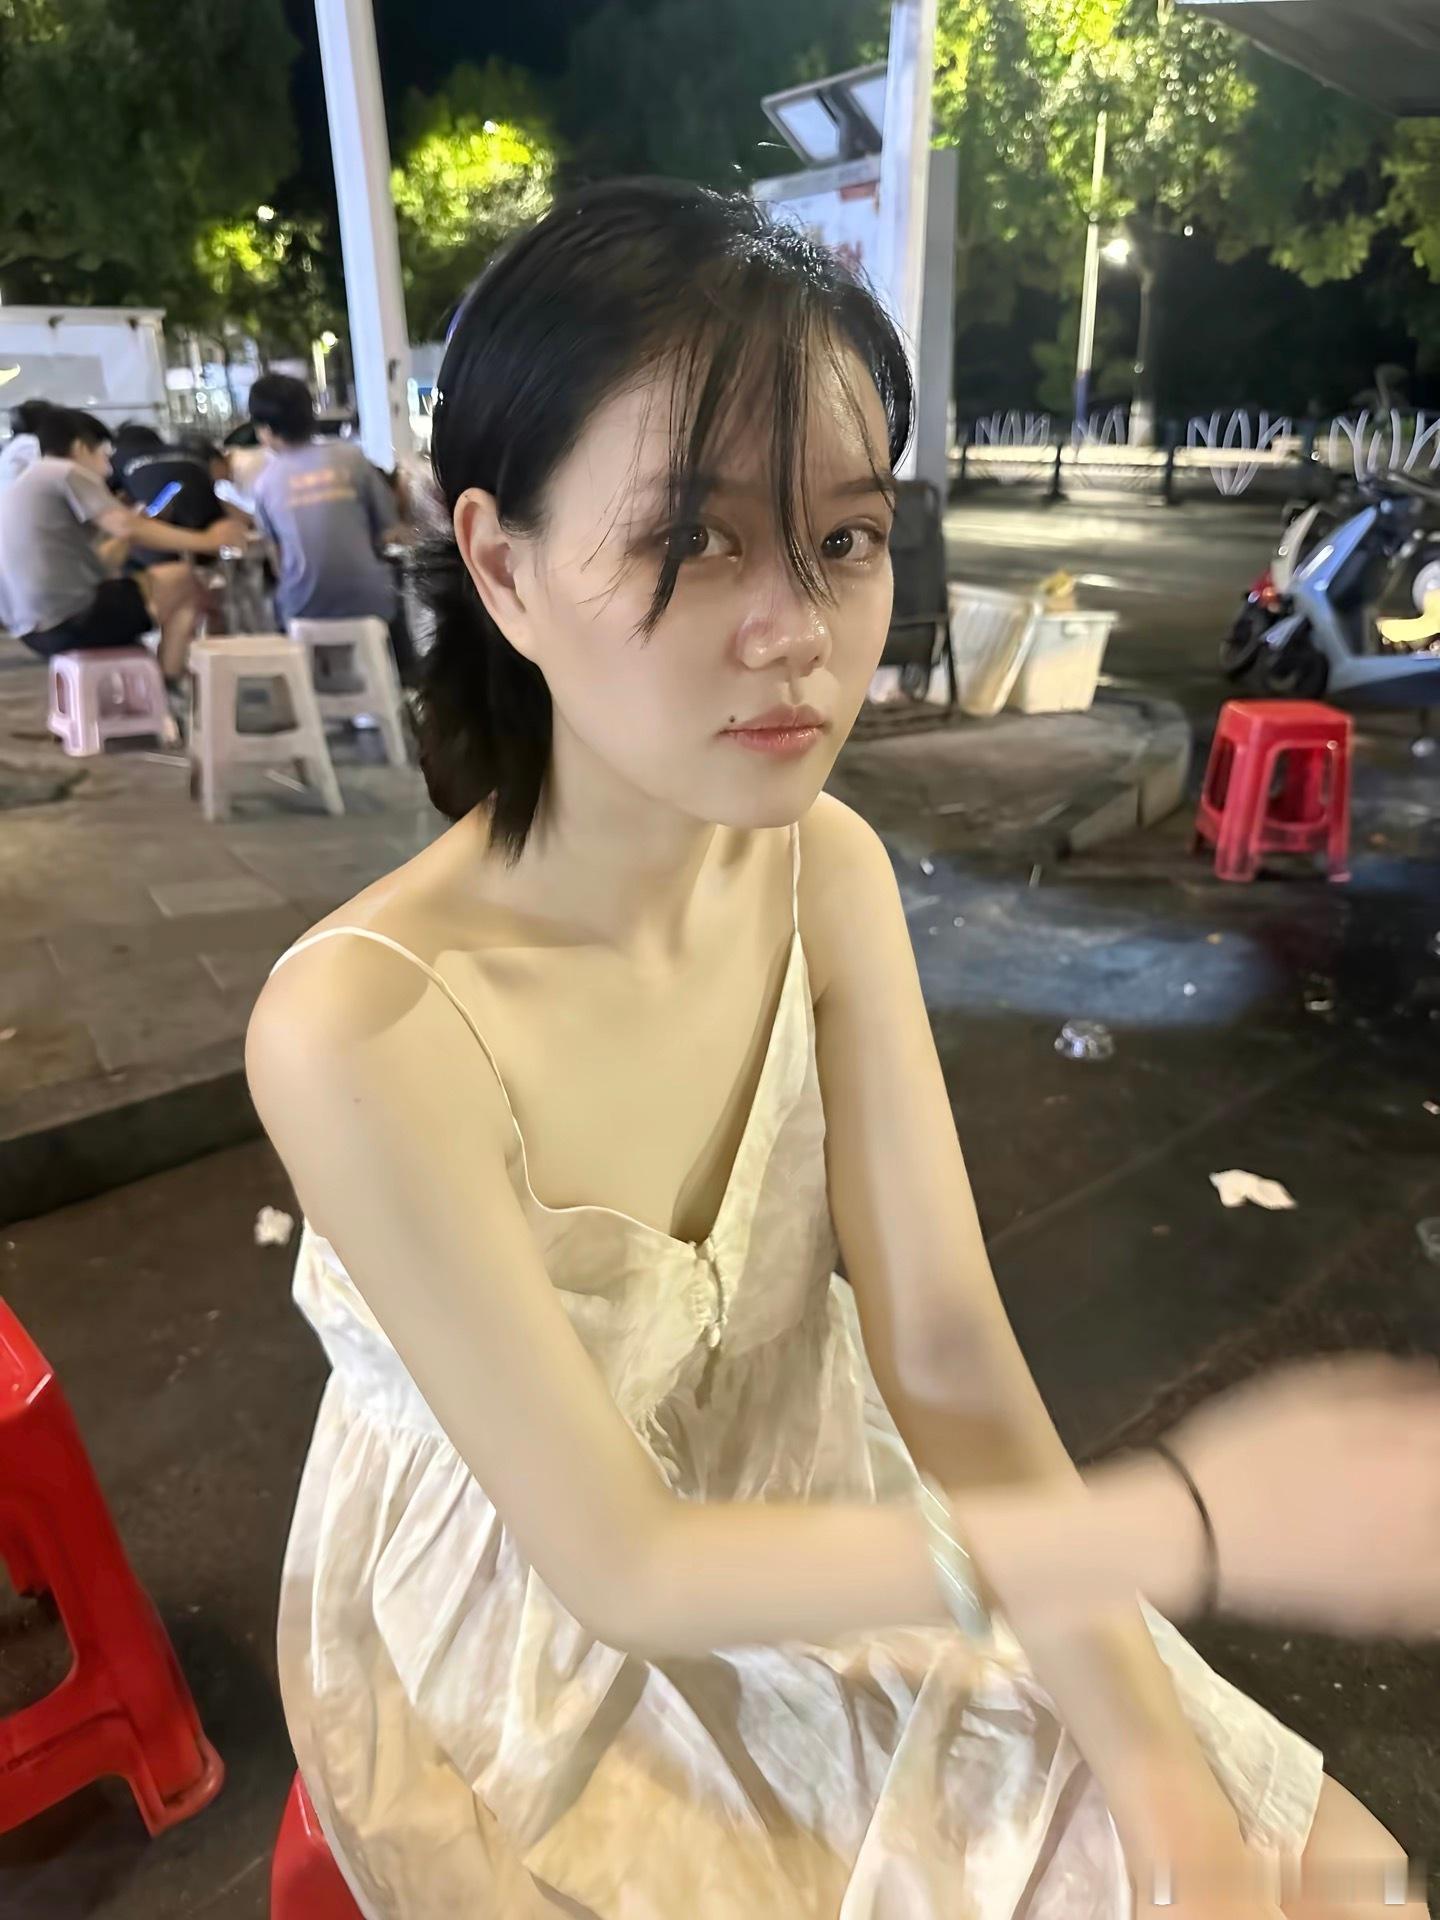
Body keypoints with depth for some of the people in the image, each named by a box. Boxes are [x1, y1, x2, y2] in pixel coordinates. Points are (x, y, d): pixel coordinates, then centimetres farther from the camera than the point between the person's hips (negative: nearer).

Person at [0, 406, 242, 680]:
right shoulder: (68, 472, -3)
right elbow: (127, 527, -15)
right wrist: (206, 540, -9)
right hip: (73, 618, -10)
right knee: (184, 580, 2)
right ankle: (168, 686, 6)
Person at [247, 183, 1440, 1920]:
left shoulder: (825, 871, -14)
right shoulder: (361, 1031, -31)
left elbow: (945, 1352, -14)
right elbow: (620, 1565, -24)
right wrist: (1188, 1524, -30)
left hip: (800, 1558, 4)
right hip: (534, 1690, -3)